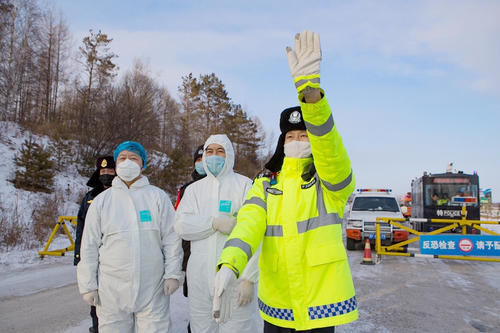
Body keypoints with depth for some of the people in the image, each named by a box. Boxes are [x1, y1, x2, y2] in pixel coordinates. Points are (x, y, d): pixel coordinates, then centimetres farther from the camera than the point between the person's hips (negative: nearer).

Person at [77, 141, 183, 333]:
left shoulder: (158, 197, 4)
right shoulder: (101, 201, 6)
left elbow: (172, 239, 3)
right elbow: (89, 246, 7)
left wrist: (172, 274, -2)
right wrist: (88, 286, 4)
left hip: (153, 290, -1)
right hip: (112, 291, 1)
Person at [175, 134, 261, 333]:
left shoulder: (245, 186, 0)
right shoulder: (194, 189, 14)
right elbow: (181, 225, -1)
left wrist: (249, 278, -14)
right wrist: (215, 222, -16)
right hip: (199, 278, 4)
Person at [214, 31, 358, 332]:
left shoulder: (330, 180, -4)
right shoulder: (265, 186, 4)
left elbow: (328, 143, -25)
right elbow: (248, 224, -13)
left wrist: (310, 89, -41)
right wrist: (229, 265, -33)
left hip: (319, 304, -2)